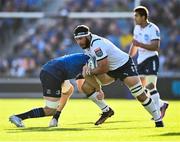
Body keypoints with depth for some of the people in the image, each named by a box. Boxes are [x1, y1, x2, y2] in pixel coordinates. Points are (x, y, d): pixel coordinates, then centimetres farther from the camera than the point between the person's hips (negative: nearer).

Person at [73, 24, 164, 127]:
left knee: (141, 96, -12)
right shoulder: (87, 43, -5)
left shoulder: (96, 44, -31)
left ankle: (158, 119, 2)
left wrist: (90, 71, -15)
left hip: (125, 66, -9)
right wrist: (87, 67, -9)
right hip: (111, 70, 9)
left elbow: (104, 68, -30)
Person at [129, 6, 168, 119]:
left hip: (151, 59, -8)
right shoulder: (137, 28, 11)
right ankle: (161, 104, 19)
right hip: (141, 60, 8)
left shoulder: (153, 29, -14)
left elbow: (156, 47, -21)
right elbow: (134, 45, 24)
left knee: (150, 86, -16)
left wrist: (140, 44, -26)